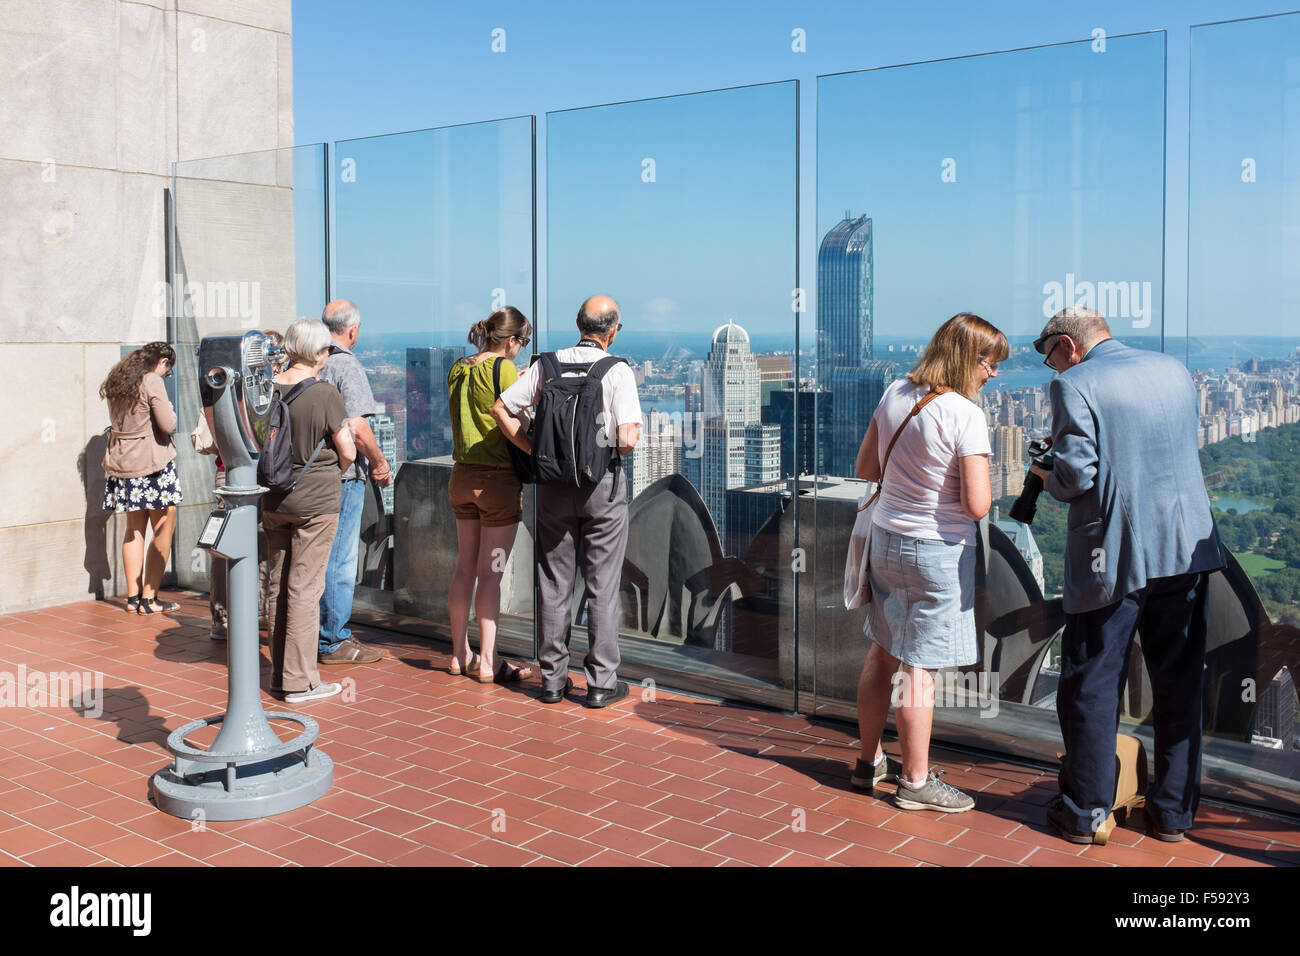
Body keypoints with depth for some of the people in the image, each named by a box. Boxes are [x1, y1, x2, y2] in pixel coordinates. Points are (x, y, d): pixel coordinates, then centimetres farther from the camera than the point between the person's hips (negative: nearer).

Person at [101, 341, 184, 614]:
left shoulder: (116, 380, 12)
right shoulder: (153, 382, -12)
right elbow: (167, 425, -15)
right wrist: (169, 409, 3)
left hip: (121, 462, 8)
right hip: (152, 462, -8)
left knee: (134, 529, 15)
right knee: (164, 530, 1)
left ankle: (133, 597, 16)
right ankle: (149, 599, 0)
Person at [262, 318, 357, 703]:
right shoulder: (324, 394, -15)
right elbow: (348, 451, -10)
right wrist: (335, 473, 9)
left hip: (273, 500, 6)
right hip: (316, 502, -5)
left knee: (277, 586, 14)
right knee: (305, 589, -1)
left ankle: (280, 673, 24)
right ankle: (300, 681, 4)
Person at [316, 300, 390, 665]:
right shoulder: (347, 366, -14)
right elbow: (357, 428, -22)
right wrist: (380, 463, -8)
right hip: (342, 474, -8)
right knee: (339, 559, 0)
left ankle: (313, 635, 26)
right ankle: (334, 642, 7)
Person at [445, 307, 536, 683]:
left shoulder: (458, 369, 9)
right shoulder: (503, 368, -13)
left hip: (462, 477, 7)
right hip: (498, 479, -7)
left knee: (465, 568, 13)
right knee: (491, 573, -2)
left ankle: (459, 654, 20)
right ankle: (488, 663, 4)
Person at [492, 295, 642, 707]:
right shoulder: (618, 371, -10)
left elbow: (501, 408, 1)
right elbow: (627, 438, -19)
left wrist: (535, 451, 4)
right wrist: (618, 442, 4)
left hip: (554, 483, 3)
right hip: (603, 484, -3)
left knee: (554, 584, 11)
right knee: (602, 587, 5)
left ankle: (553, 679, 17)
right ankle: (601, 683, 9)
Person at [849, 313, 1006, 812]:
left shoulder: (896, 393, 1)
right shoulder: (966, 415, -19)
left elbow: (866, 468, 10)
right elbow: (977, 505, -21)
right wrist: (975, 476, -1)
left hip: (885, 538, 7)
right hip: (938, 549, -7)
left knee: (883, 653, 17)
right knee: (919, 667, 3)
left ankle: (870, 761, 30)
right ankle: (916, 781, 16)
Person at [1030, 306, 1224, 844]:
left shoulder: (1073, 385, -10)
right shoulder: (1174, 371, 10)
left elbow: (1077, 474, -18)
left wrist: (1049, 481, 4)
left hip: (1111, 558, -5)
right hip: (1187, 551, 6)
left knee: (1091, 687, 6)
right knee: (1179, 684, 13)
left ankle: (1085, 814, 14)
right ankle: (1174, 812, 22)